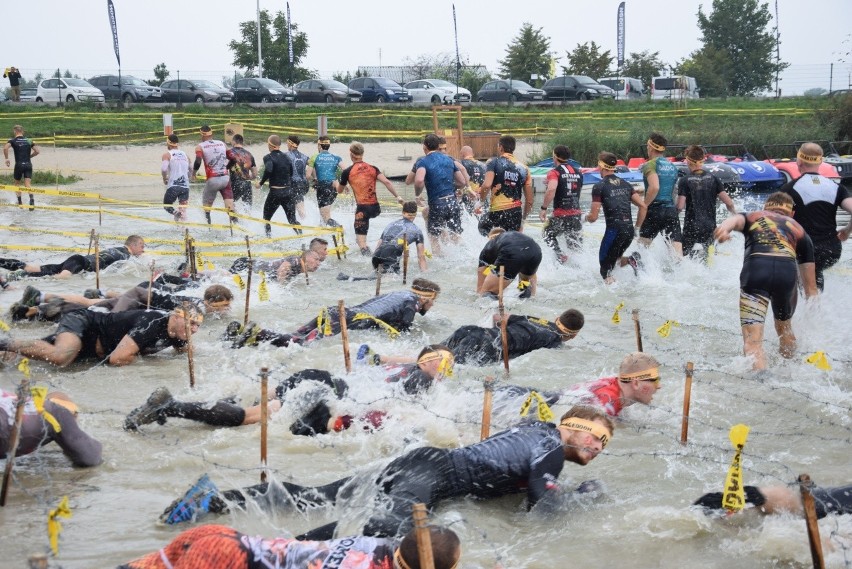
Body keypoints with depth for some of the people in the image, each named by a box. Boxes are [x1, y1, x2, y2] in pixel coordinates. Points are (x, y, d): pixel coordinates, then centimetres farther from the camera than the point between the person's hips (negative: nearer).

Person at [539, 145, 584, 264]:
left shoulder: (555, 172, -8)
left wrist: (544, 208, -20)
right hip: (577, 213, 5)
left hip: (561, 215, -5)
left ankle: (560, 256, 1)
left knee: (548, 233, 19)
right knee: (575, 246, 13)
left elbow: (551, 189, -26)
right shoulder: (578, 172, 11)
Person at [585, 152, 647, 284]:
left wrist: (586, 217, 16)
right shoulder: (625, 184, 14)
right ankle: (631, 260, -1)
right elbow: (643, 206, 8)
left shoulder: (599, 187, -4)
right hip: (629, 230, 6)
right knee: (613, 260, 25)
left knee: (605, 270, 5)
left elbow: (593, 217, -7)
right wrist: (637, 228, 16)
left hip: (614, 230, -6)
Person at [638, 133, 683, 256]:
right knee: (677, 254, -4)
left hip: (655, 210, -5)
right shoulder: (673, 167, 18)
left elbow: (654, 187, -20)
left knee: (642, 247, 9)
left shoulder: (650, 164, -5)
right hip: (671, 210, 5)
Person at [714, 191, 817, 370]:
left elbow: (736, 219, 2)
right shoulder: (799, 229, 32)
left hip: (755, 269, -2)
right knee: (784, 326, 30)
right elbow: (810, 285, 29)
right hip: (787, 270, 2)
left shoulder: (753, 217, 31)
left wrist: (725, 227, -20)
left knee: (753, 340, -9)